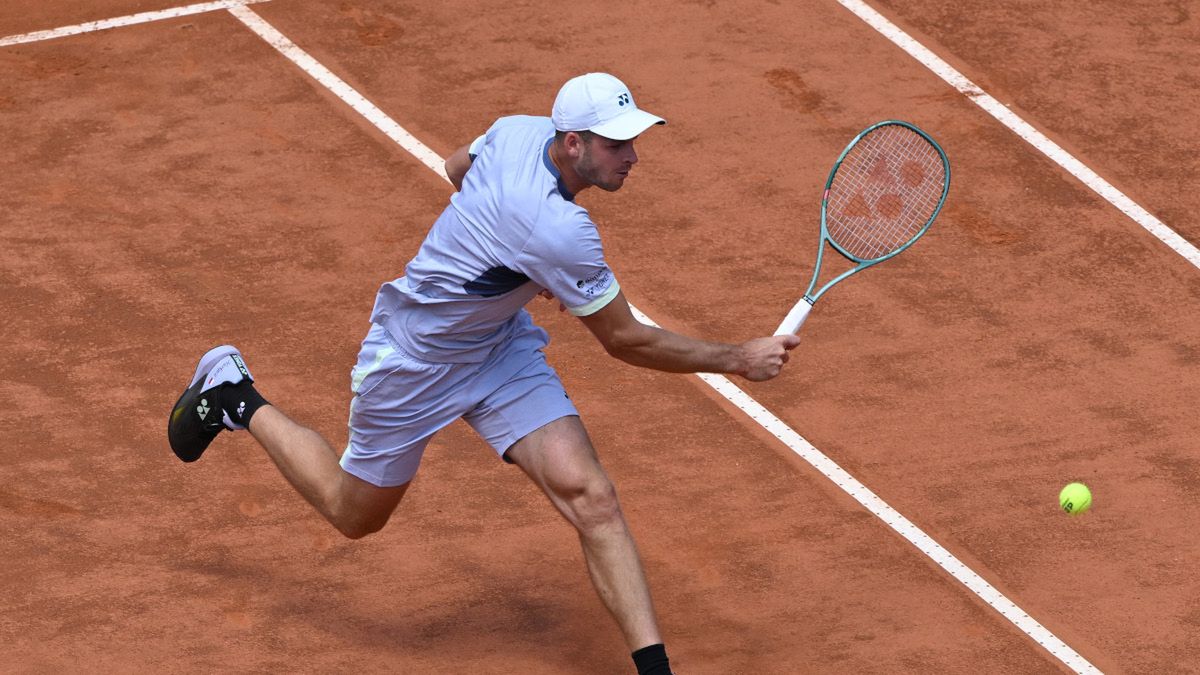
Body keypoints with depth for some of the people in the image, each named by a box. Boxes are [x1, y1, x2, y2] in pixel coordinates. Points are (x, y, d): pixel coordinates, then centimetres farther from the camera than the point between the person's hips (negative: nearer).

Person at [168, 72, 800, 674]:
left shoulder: (520, 130, -15)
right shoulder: (559, 230, -38)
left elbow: (458, 166, 11)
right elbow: (626, 341, -25)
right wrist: (739, 359, -20)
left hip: (502, 345, 7)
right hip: (414, 362, -7)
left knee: (588, 494, -11)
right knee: (355, 514, 18)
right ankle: (236, 399, 38)